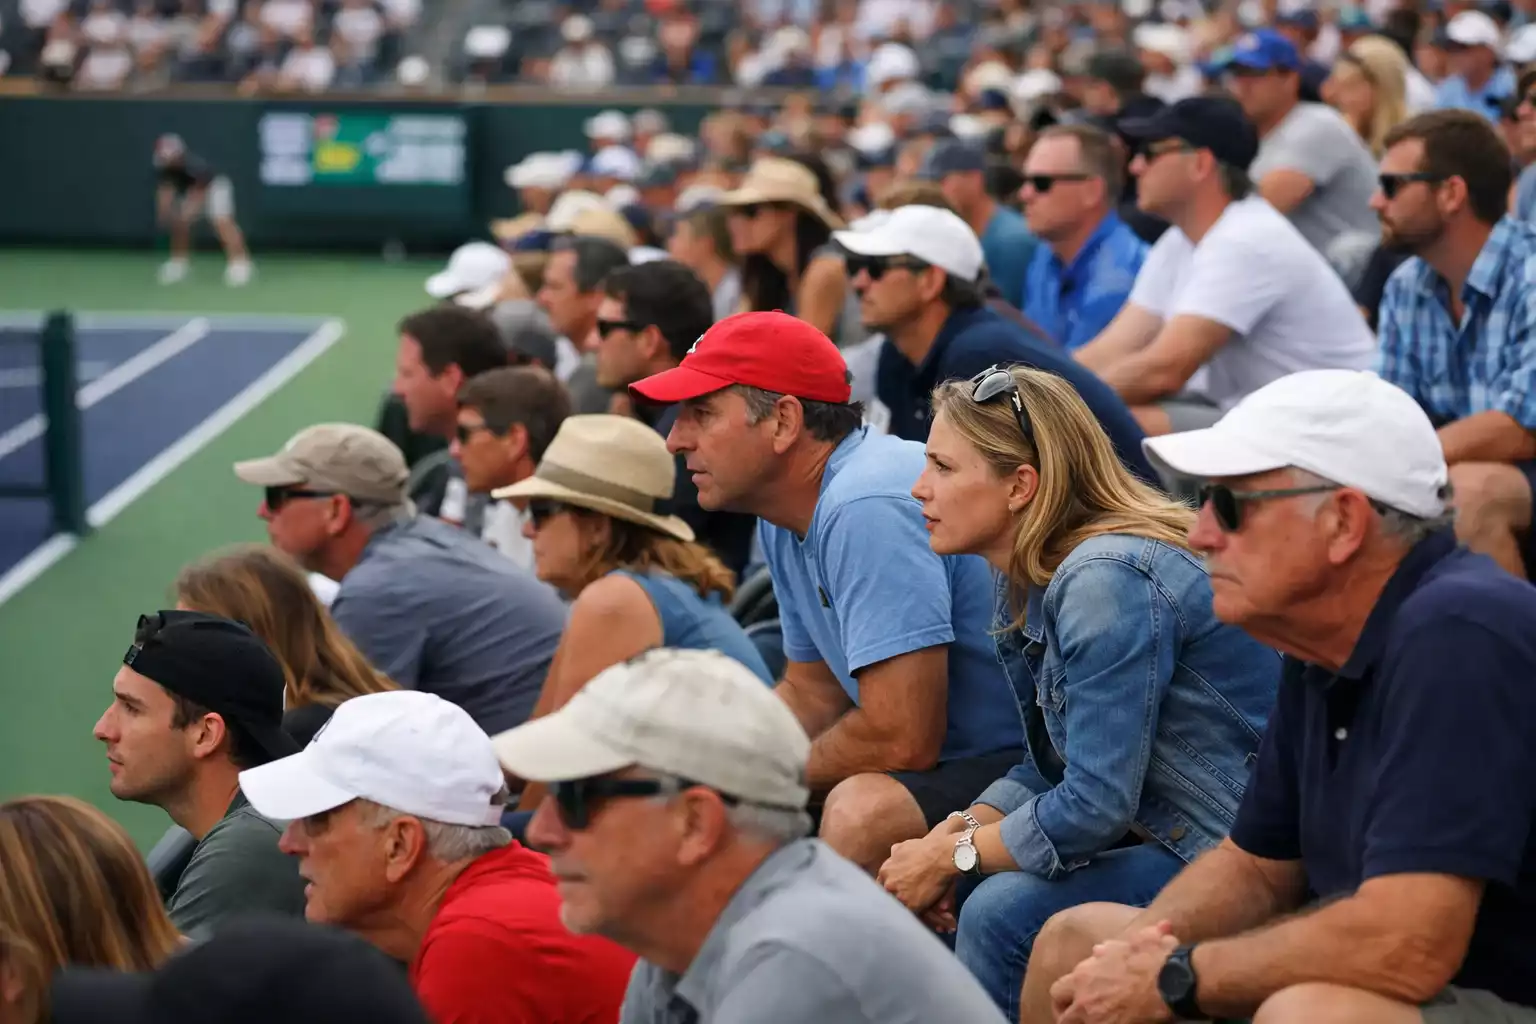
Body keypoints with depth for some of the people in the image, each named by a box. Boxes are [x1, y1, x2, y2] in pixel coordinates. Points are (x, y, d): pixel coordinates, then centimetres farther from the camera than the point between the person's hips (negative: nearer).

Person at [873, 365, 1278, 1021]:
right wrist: (961, 830, -4)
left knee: (1003, 912, -22)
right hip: (1166, 831, 10)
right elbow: (1052, 767, 15)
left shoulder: (1107, 582, -22)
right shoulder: (1031, 584, 7)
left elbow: (1095, 806, -24)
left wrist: (953, 857, -12)